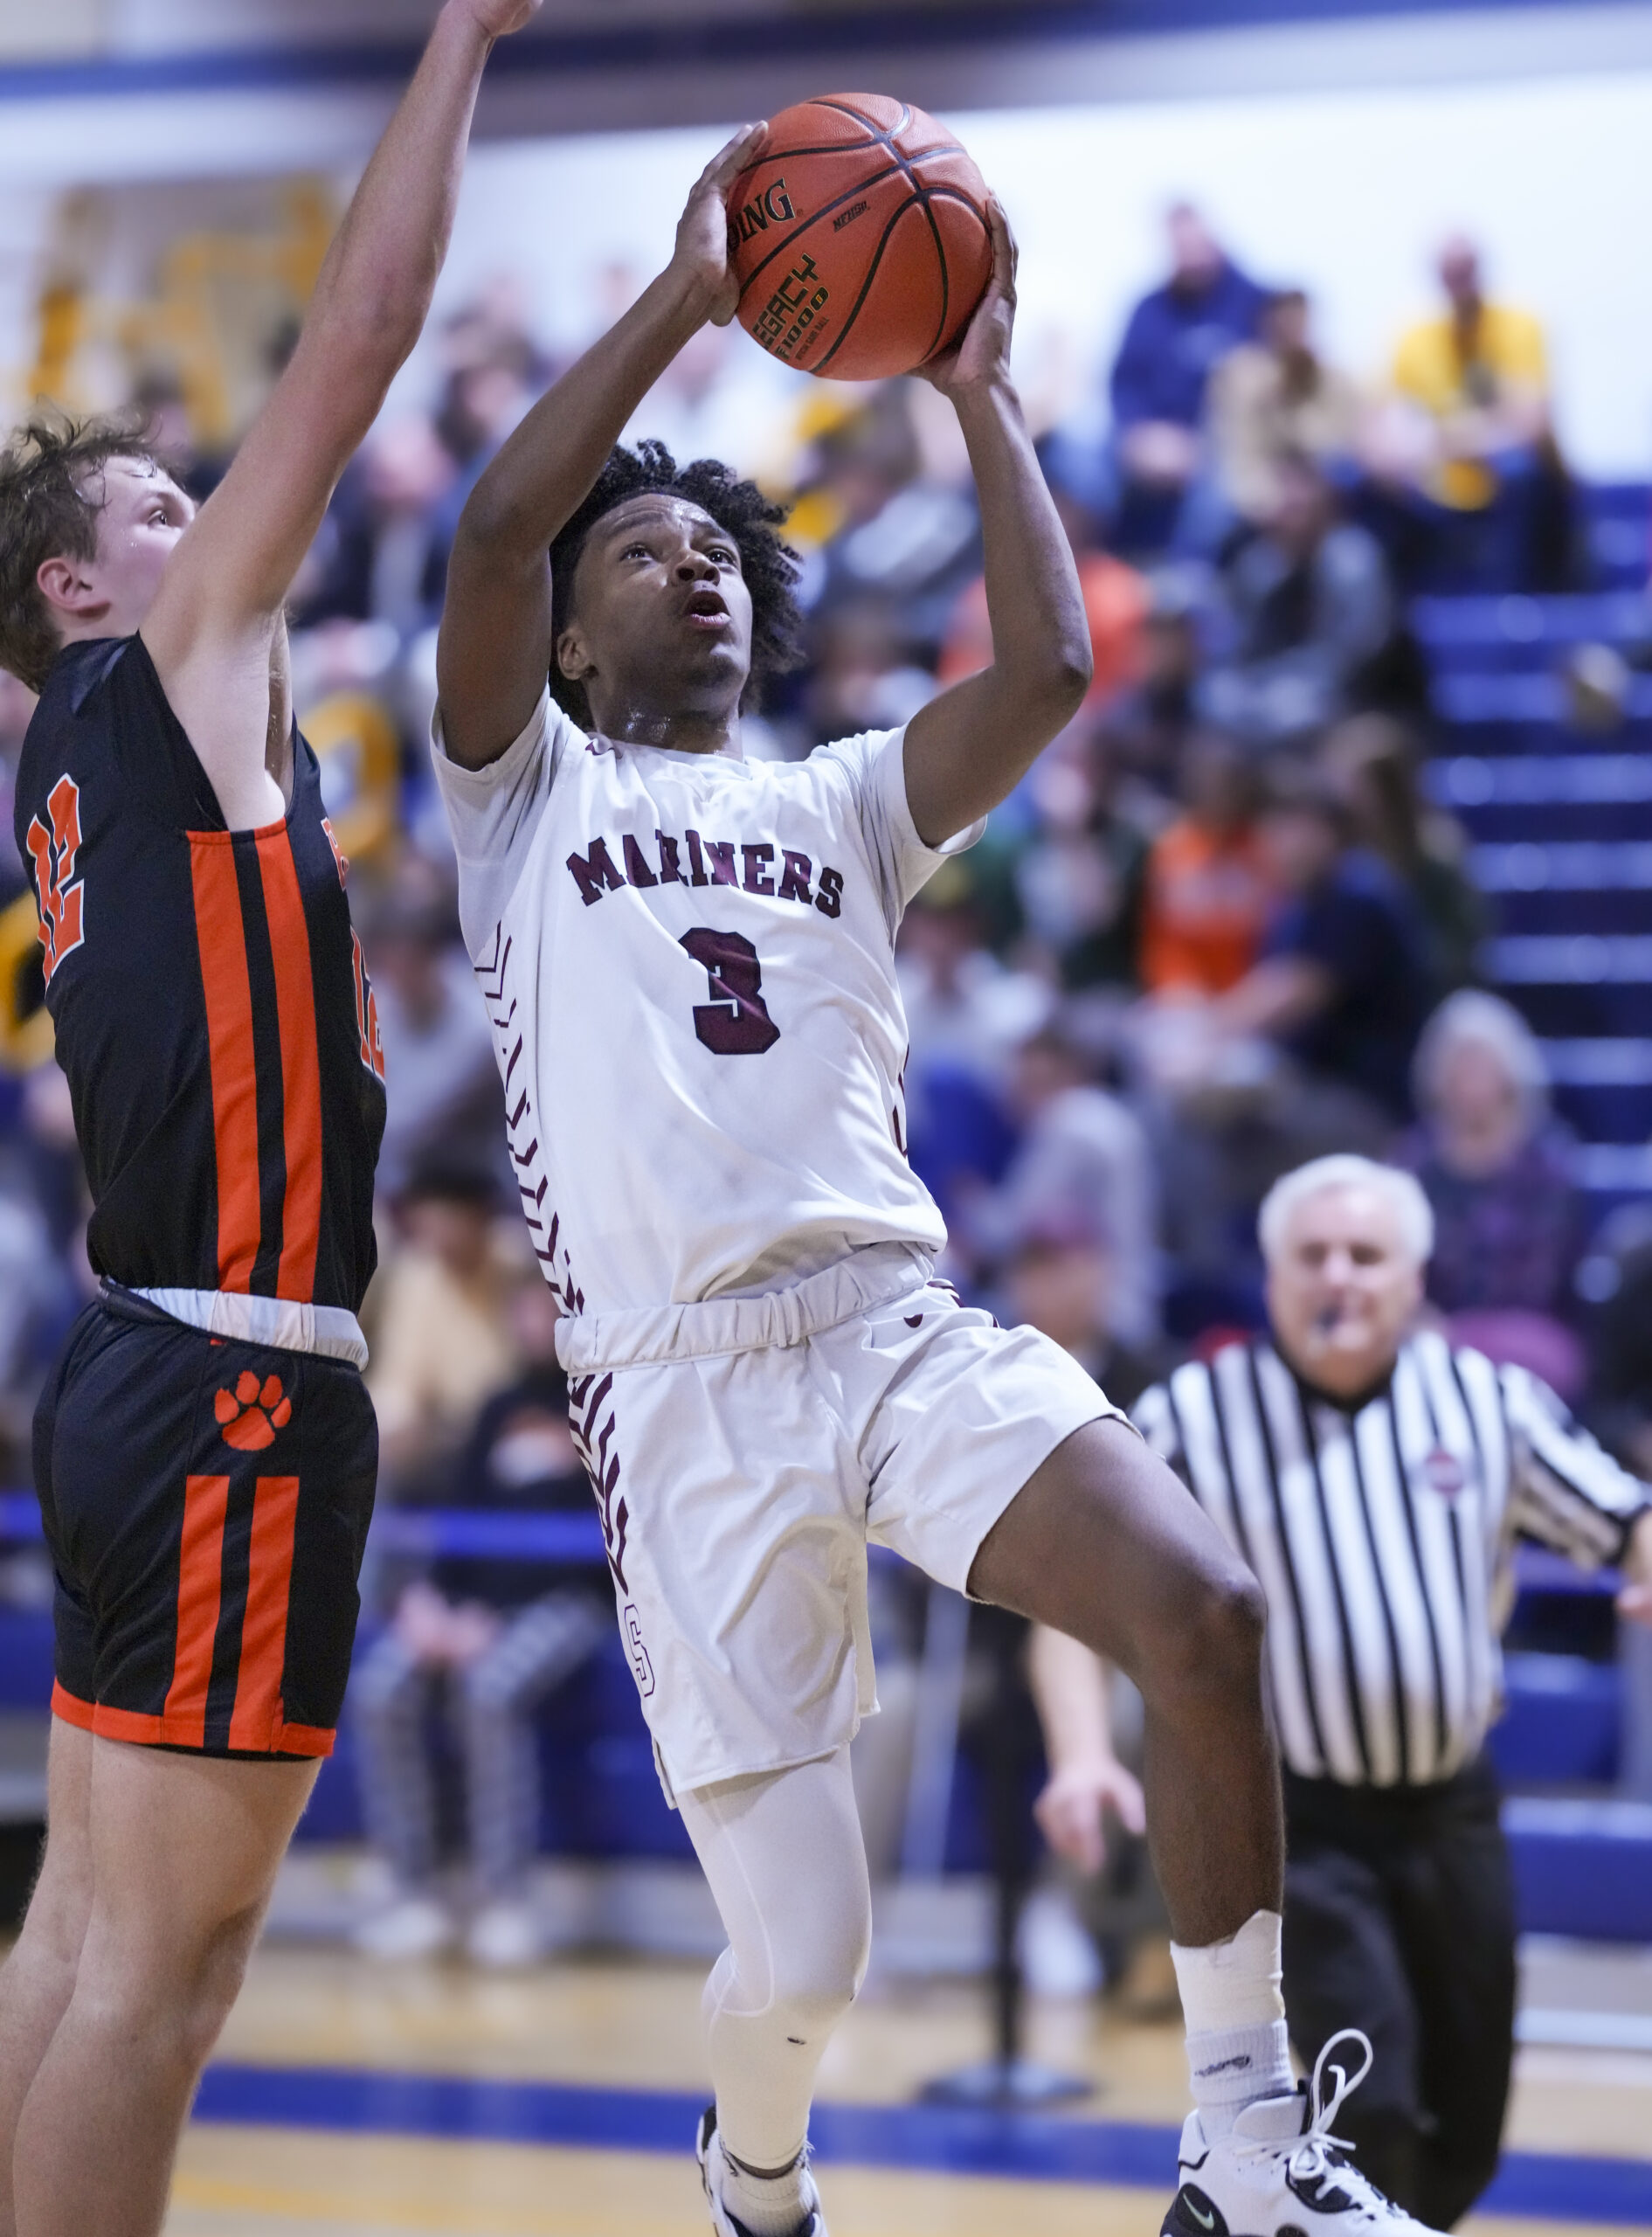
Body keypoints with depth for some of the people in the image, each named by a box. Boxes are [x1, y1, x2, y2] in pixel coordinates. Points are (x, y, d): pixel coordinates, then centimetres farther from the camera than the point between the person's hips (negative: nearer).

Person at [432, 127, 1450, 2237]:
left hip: (905, 1329, 3)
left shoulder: (839, 802, 23)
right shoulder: (530, 795, 13)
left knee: (1202, 1609, -25)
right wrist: (689, 289, -3)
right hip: (688, 1387, -3)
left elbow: (1045, 669, 6)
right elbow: (497, 533, -5)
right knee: (802, 1956, -5)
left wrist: (979, 397, 8)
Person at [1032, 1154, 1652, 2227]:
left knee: (1462, 2142, 11)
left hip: (1452, 1814, 4)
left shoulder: (1489, 1401, 3)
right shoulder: (1191, 1418, -5)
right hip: (1295, 1819, -4)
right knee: (1371, 2110, -20)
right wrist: (1081, 1755, -18)